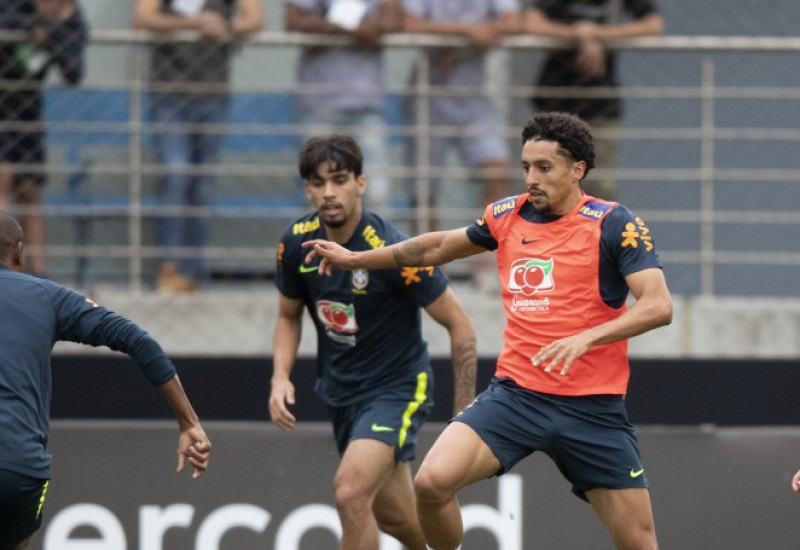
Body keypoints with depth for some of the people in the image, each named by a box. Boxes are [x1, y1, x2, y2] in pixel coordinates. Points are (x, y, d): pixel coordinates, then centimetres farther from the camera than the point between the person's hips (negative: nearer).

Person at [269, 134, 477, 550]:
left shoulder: (393, 252, -24)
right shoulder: (297, 243, -7)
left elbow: (458, 324, -15)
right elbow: (289, 316, 11)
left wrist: (464, 413, -16)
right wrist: (280, 378, -6)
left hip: (397, 387, -6)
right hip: (341, 391, 6)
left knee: (351, 491, -26)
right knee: (392, 515, 16)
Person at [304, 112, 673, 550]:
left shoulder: (614, 224, -7)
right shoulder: (507, 216, 8)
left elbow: (658, 306, -17)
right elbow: (440, 247, 26)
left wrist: (586, 337, -30)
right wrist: (353, 258, 27)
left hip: (592, 409, -3)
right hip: (515, 394, 3)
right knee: (432, 482, -19)